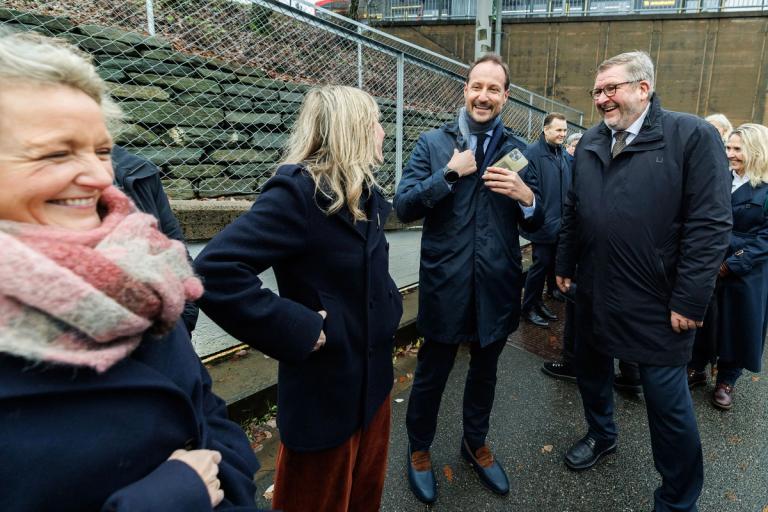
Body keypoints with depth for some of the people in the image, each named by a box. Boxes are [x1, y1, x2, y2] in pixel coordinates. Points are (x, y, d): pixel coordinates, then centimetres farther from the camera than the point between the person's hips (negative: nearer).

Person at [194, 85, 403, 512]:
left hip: (373, 375, 8)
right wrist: (298, 331, -27)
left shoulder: (363, 192, 4)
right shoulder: (298, 189, -23)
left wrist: (391, 302, 5)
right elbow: (215, 272, -32)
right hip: (326, 387, -8)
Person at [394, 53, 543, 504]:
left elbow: (536, 223, 3)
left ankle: (476, 443, 46)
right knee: (431, 374, 13)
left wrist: (525, 196, -19)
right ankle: (419, 449, 39)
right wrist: (450, 172, -18)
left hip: (497, 285, 3)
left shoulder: (519, 150, 3)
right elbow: (403, 207, -11)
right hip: (445, 283, -2)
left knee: (485, 370, 21)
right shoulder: (432, 143, -2)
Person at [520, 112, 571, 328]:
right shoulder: (533, 153, -14)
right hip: (542, 223, -8)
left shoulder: (563, 154, 12)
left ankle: (537, 302, 28)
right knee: (541, 264, -3)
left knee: (551, 263, 14)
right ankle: (528, 308, 11)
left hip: (559, 223, 8)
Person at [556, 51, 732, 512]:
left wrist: (690, 300, -16)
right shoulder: (589, 143, 8)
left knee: (669, 403, 6)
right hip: (594, 294, 6)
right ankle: (601, 435, 50)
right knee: (592, 373, 22)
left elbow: (710, 225, -14)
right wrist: (565, 264, 14)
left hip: (657, 302, -5)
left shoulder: (694, 136, -10)